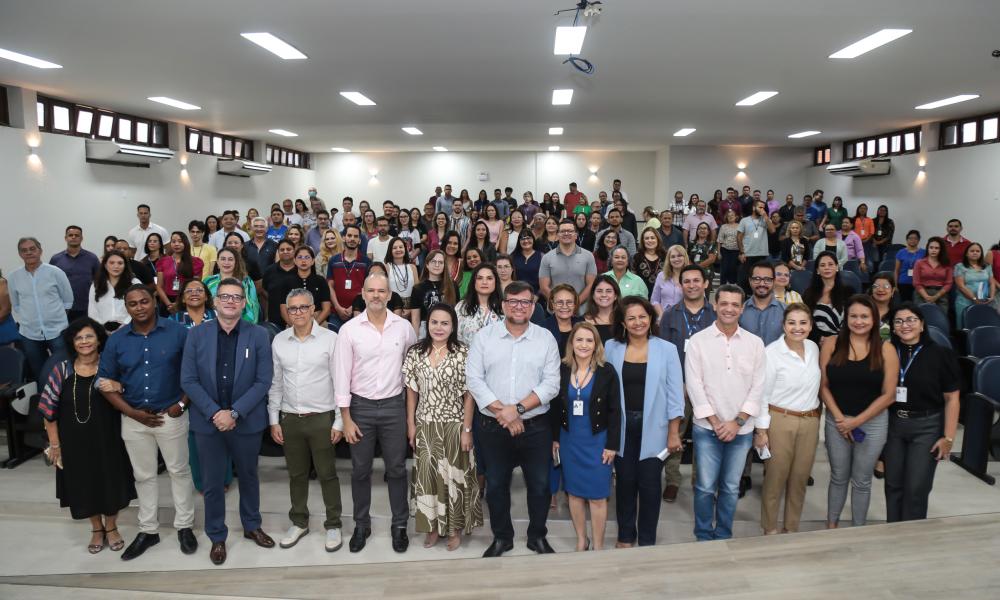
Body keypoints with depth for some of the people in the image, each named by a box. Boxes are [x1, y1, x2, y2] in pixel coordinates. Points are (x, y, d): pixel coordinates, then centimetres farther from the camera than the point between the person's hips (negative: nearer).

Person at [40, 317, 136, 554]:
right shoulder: (62, 370, -6)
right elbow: (49, 410, -1)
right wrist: (54, 444, -1)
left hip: (107, 439, -1)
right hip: (75, 442, 1)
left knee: (110, 482, 11)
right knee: (84, 484, 14)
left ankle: (111, 527, 34)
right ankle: (96, 529, 36)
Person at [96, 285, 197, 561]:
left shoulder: (178, 331, -9)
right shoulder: (116, 340, -1)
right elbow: (105, 382, 3)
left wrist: (182, 403, -11)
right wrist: (132, 413, -6)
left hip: (171, 415, -3)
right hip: (134, 419, 3)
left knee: (179, 471, 8)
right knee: (143, 475, 14)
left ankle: (184, 526, 23)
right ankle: (148, 530, 28)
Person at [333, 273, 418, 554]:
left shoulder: (403, 327, -2)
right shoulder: (349, 329, -7)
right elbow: (342, 376, -5)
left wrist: (412, 409, 9)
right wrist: (346, 418, -7)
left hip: (394, 406, 1)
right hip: (361, 407, -1)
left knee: (397, 469, 10)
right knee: (361, 470, 12)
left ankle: (399, 525, 25)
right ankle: (361, 525, 29)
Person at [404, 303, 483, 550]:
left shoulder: (463, 353, -8)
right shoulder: (415, 352, 1)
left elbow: (469, 394, -7)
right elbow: (411, 391, 6)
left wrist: (467, 429, -10)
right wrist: (411, 425, 3)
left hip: (454, 425, -2)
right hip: (424, 426, 3)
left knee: (454, 475, 6)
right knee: (427, 475, 9)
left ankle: (455, 528, 23)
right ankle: (433, 526, 26)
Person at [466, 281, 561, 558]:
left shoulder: (546, 338, -1)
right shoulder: (484, 336, -1)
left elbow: (551, 384, -6)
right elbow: (474, 378, -7)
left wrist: (518, 408, -16)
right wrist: (501, 411, -15)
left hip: (535, 427, 0)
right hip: (492, 426, 0)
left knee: (540, 485, 10)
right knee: (496, 484, 13)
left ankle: (537, 536, 32)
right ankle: (501, 537, 33)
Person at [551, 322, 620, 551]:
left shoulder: (607, 372, -8)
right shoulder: (561, 370, 0)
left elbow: (614, 411, -6)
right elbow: (555, 407, 6)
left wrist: (612, 445, -8)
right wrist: (555, 438, 6)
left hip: (597, 441, -2)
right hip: (569, 440, 3)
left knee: (597, 495, 2)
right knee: (574, 492, 11)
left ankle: (598, 545, 17)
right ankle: (581, 540, 27)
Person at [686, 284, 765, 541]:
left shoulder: (755, 343, 2)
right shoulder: (698, 341, -4)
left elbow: (758, 387, 0)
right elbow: (694, 385, -7)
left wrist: (738, 421, -8)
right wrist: (715, 422, -10)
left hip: (741, 429, 2)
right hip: (707, 428, -2)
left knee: (731, 488, 12)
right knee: (705, 487, 4)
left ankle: (724, 536, 29)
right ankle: (703, 537, 21)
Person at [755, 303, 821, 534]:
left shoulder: (814, 348, 4)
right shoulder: (771, 352, -13)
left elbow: (813, 386, 15)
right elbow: (762, 394, -10)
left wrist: (816, 419, 15)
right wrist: (761, 430, -11)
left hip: (810, 422, 5)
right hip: (780, 421, -5)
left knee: (800, 478, 13)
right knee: (776, 478, 5)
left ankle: (791, 529, 29)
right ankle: (770, 530, 23)